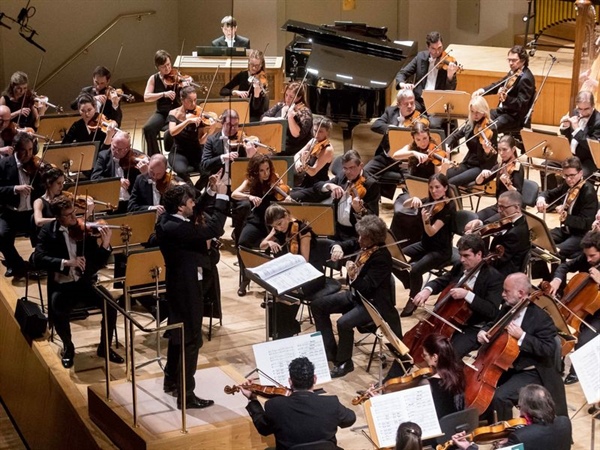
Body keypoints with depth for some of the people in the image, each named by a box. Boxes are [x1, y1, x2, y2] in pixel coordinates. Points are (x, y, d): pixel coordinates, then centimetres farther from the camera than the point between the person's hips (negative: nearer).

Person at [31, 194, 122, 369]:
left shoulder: (85, 230, -1)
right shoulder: (48, 231, -3)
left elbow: (98, 264, -4)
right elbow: (38, 259, -16)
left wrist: (105, 245, -23)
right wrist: (66, 262, -27)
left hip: (84, 282, 2)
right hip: (61, 285, -2)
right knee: (57, 310, -32)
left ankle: (104, 347, 0)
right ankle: (68, 347, -3)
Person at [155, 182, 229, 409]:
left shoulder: (166, 221, 0)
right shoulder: (175, 228, -29)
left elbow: (197, 214, 17)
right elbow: (214, 229, -32)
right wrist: (221, 197, -25)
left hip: (178, 284, 11)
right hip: (186, 287, -11)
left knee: (179, 333, 24)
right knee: (191, 340, -1)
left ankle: (171, 380, 40)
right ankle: (185, 395, 5)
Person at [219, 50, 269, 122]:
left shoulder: (262, 80, -10)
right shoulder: (242, 75, 1)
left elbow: (256, 107, -17)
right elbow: (222, 91, -2)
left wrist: (257, 93, -35)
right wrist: (236, 92, -20)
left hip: (256, 118, -4)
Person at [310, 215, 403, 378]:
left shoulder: (382, 257, -26)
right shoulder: (363, 246, -3)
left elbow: (365, 287, -29)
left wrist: (353, 276, -46)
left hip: (374, 302, -9)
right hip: (356, 294, 9)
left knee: (344, 322, -31)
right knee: (317, 305, 3)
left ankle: (344, 362, -5)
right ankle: (330, 352, 8)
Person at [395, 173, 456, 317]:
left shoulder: (449, 206, -16)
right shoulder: (429, 201, 3)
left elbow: (431, 232, -25)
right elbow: (405, 205, -1)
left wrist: (426, 220, -45)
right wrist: (414, 199, -21)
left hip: (441, 250, -7)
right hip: (425, 245, 7)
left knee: (415, 270, -31)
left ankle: (413, 299, -3)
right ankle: (414, 287, 11)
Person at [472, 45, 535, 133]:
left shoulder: (526, 78, -20)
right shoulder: (513, 72, 8)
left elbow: (521, 104, -26)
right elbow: (498, 85, 21)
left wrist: (506, 98, -44)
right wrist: (482, 90, 4)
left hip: (516, 117, -10)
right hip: (503, 110, 10)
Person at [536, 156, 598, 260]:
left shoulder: (588, 193, -20)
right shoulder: (567, 186, 3)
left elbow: (586, 223, -26)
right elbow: (549, 194, 18)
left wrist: (565, 217, -40)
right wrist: (541, 198, -7)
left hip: (582, 235, -8)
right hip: (565, 230, 8)